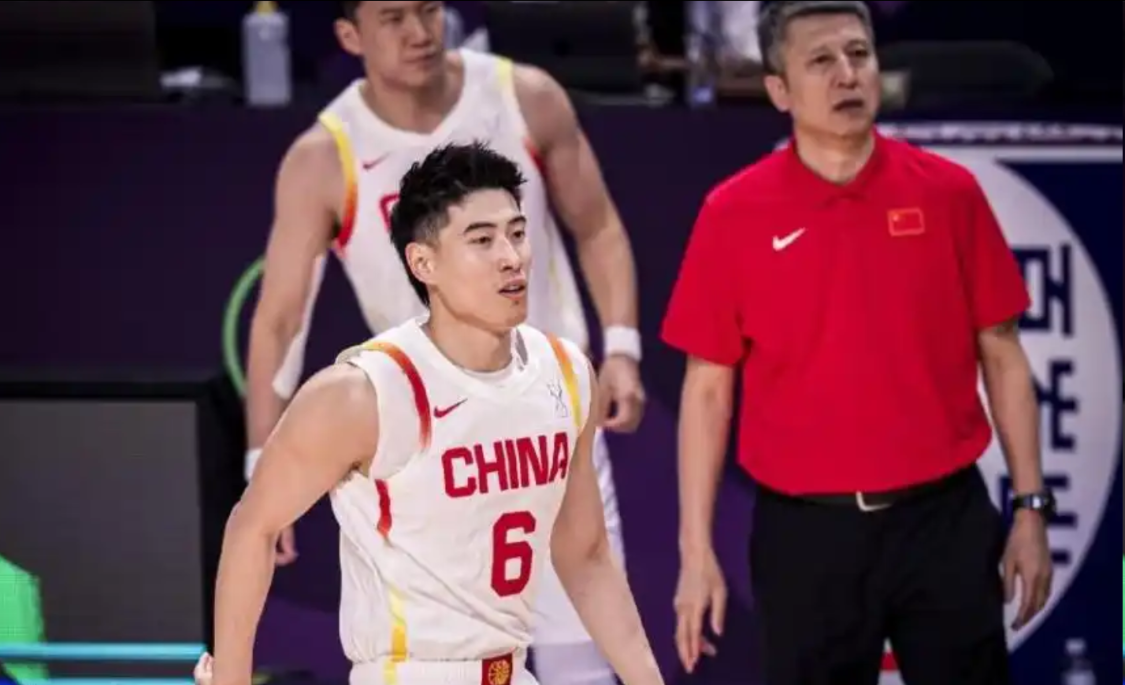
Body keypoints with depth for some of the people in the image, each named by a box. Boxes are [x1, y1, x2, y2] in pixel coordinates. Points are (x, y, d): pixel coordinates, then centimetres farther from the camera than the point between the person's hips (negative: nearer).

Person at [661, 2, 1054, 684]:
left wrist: (1031, 505, 2)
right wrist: (696, 550, -4)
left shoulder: (950, 192, 1)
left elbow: (1001, 355, 6)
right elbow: (709, 387, 1)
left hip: (946, 518, 1)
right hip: (806, 532, -1)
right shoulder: (733, 213, -2)